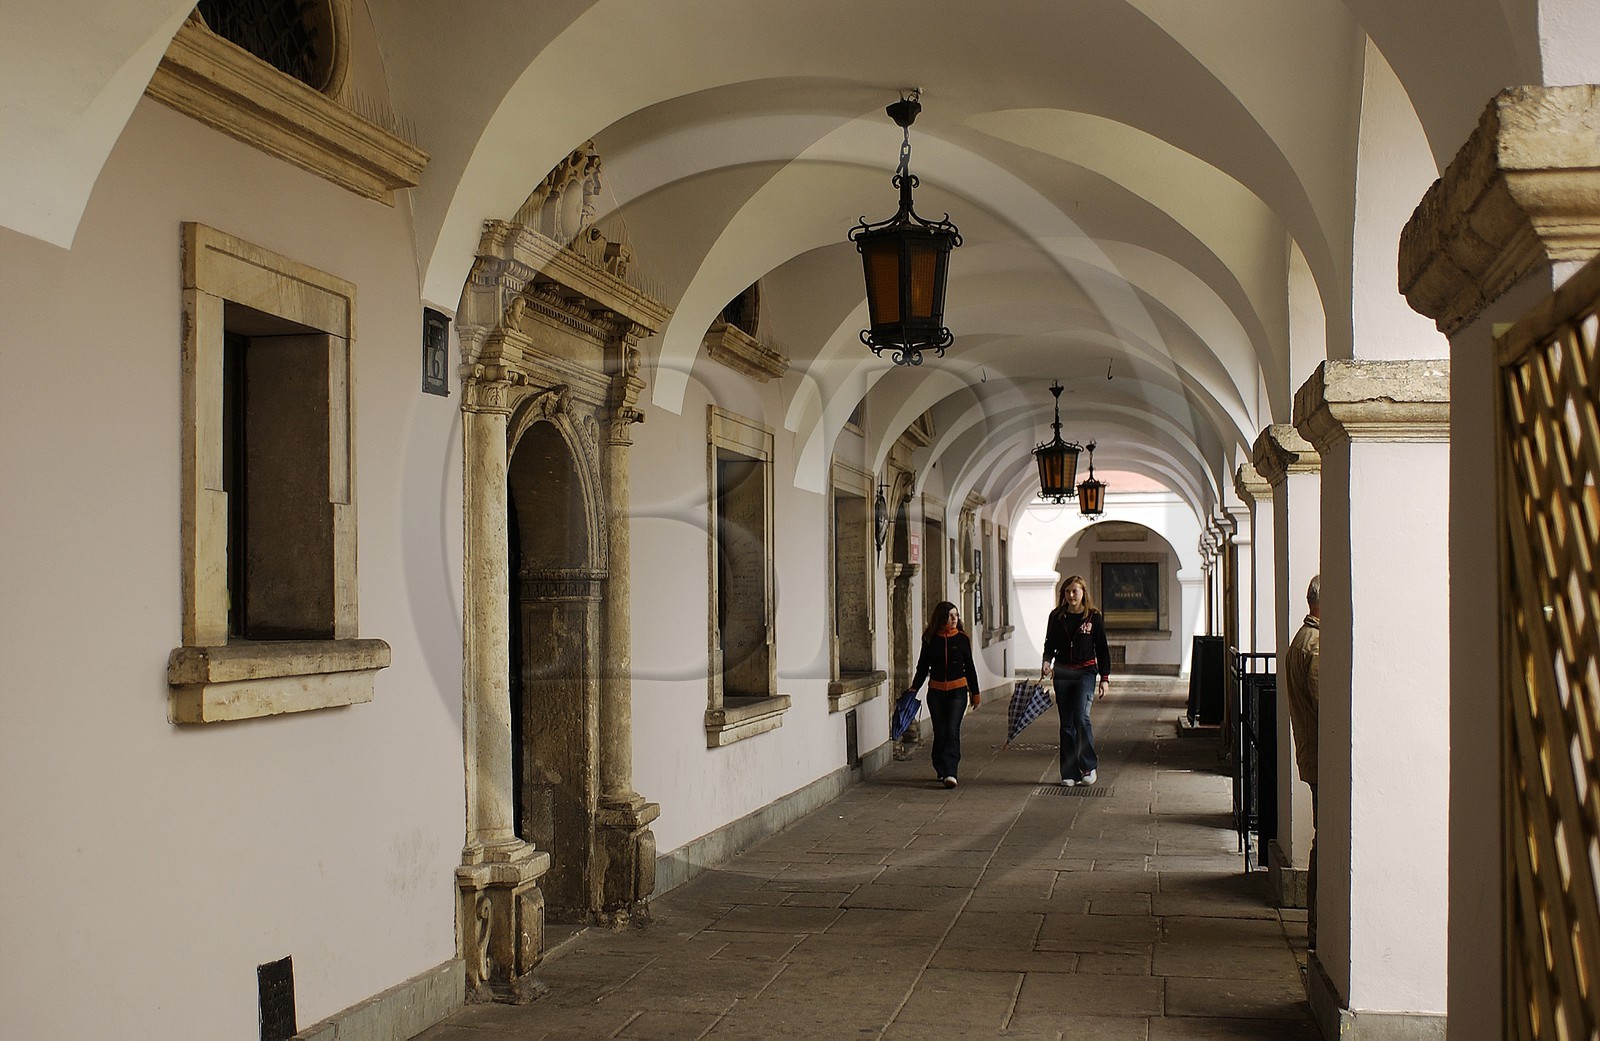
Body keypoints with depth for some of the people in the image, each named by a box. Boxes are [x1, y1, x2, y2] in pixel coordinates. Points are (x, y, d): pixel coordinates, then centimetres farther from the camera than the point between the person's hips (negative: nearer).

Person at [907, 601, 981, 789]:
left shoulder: (962, 639, 1)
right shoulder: (930, 640, 1)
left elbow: (969, 667, 8)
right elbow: (922, 667, 8)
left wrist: (974, 692, 11)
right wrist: (914, 689, 0)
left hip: (958, 691, -1)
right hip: (936, 691, 2)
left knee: (952, 731, -11)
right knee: (940, 733, 5)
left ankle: (950, 773, -15)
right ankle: (942, 771, 18)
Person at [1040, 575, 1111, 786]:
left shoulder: (1094, 617, 0)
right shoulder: (1056, 617, 6)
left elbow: (1102, 649, 3)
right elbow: (1050, 644, 12)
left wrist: (1105, 678, 0)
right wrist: (1046, 662, -8)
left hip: (1085, 673, -3)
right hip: (1062, 673, 3)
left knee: (1081, 717, -17)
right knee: (1066, 723, 4)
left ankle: (1089, 766, -4)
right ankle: (1070, 773, 9)